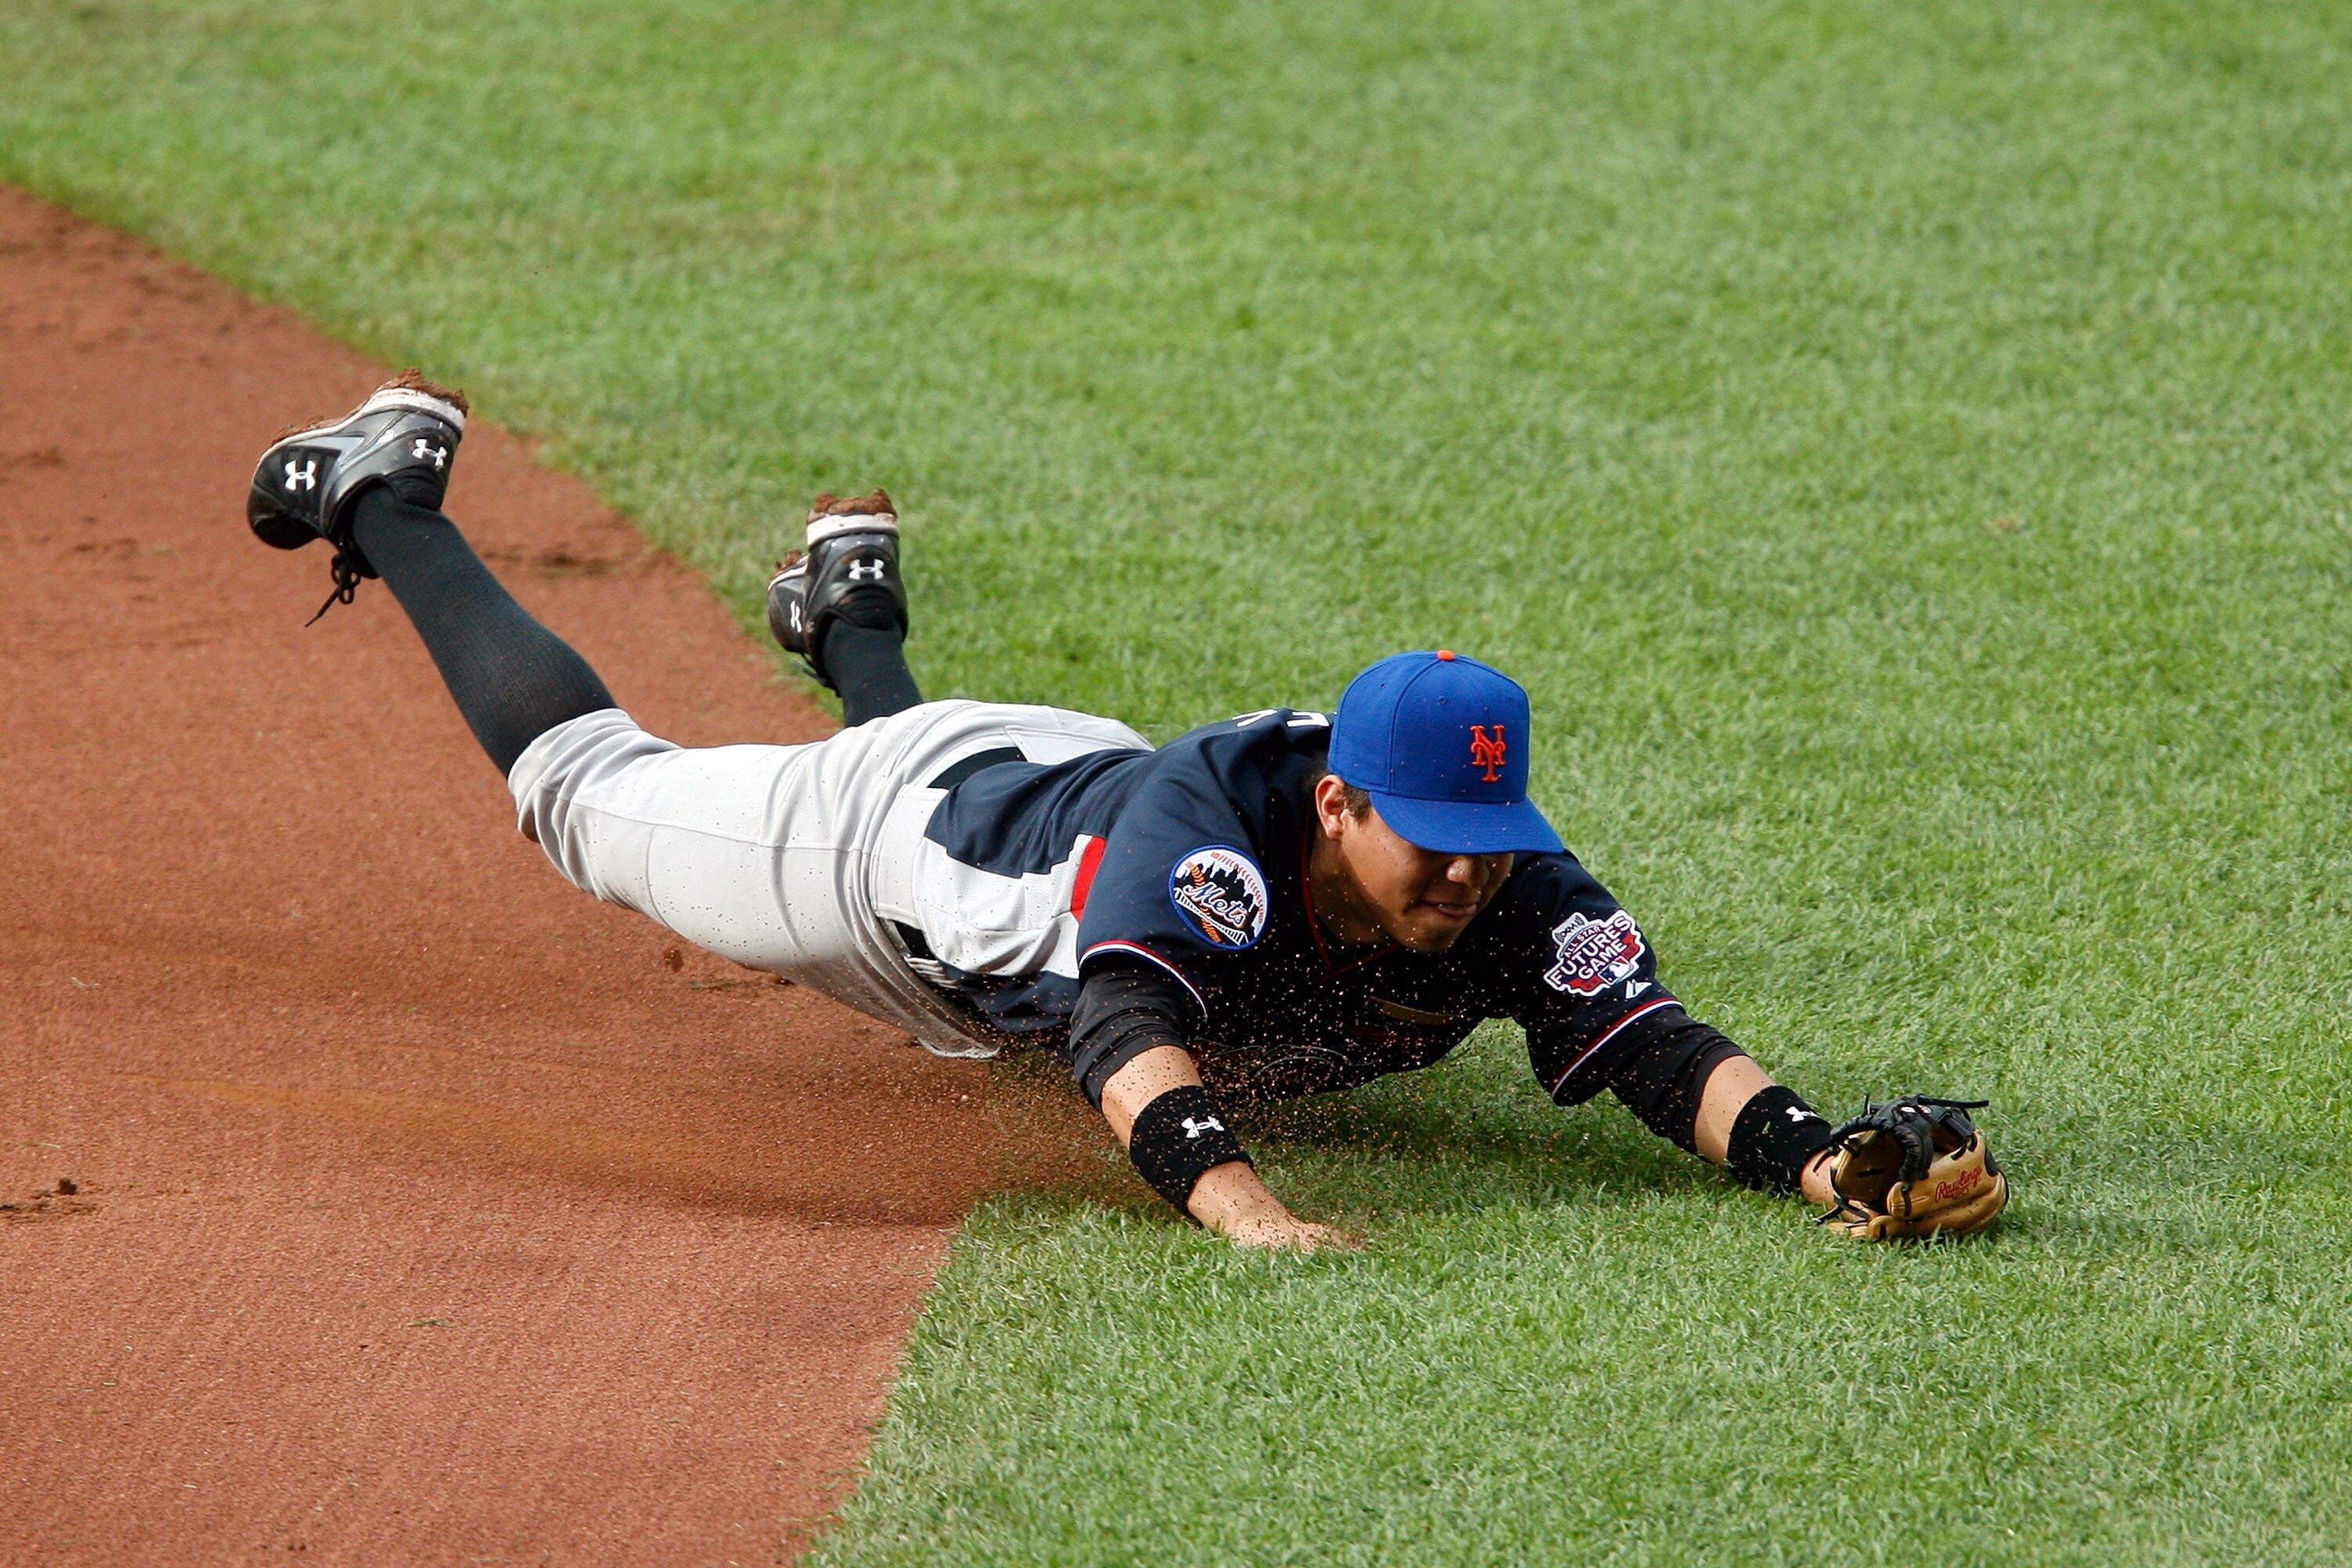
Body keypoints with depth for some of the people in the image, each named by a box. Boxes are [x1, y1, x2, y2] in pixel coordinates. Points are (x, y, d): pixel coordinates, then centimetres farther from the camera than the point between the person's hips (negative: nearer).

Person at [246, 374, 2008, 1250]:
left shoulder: (1511, 891, -35)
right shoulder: (1214, 821, -49)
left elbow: (1661, 1049, -46)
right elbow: (1123, 1028, -64)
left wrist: (1820, 1160, -65)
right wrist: (1235, 1199, -82)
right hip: (914, 826, -4)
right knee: (592, 789, 21)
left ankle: (853, 614, 67)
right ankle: (393, 495, 41)